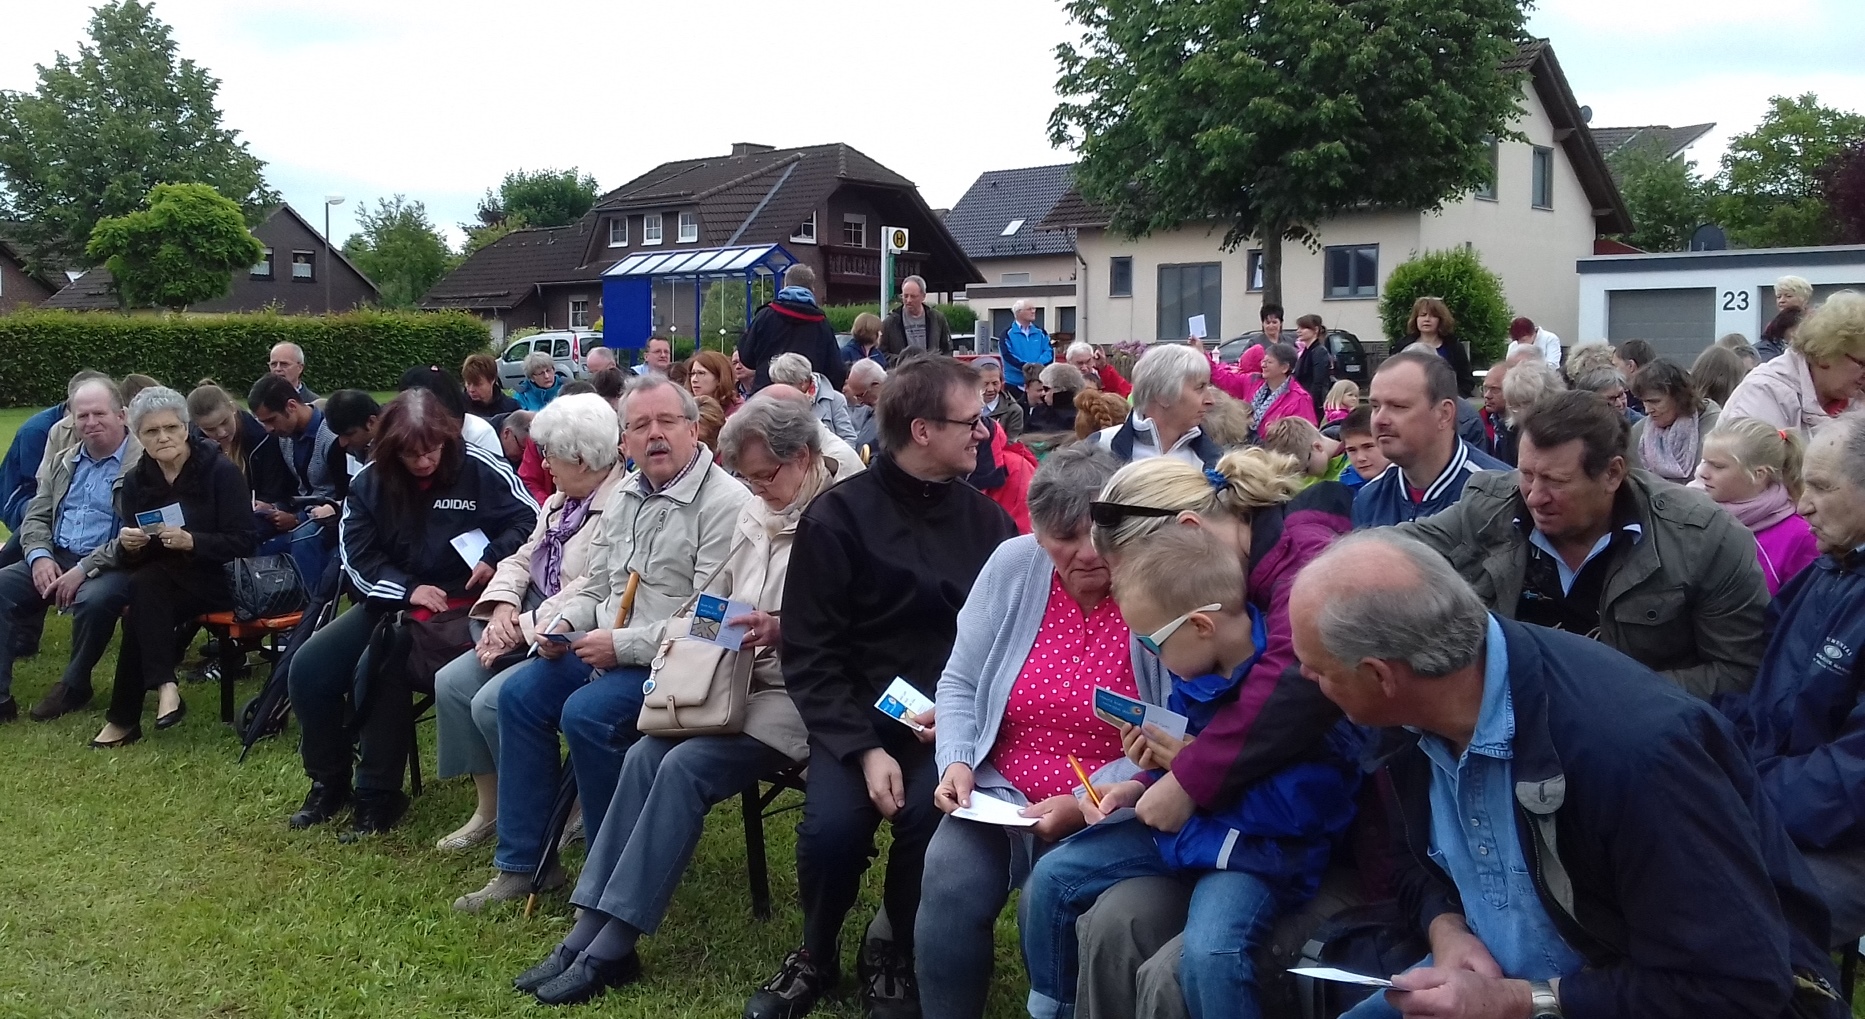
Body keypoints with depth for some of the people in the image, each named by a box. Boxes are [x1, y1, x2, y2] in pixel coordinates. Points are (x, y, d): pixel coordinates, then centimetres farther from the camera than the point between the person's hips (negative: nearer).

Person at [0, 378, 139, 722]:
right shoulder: (62, 461, 17)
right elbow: (36, 517, 17)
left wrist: (84, 569, -23)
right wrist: (40, 556, -6)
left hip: (112, 566, -7)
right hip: (55, 559, 7)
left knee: (93, 600, -37)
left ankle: (74, 686, -9)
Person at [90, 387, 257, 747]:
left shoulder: (222, 472, -9)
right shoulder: (136, 481, 6)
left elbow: (246, 541, -13)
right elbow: (134, 563, 6)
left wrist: (192, 541, -27)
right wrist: (128, 545, -18)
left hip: (219, 579, -4)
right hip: (162, 584, 5)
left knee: (146, 587, -29)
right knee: (142, 587, -30)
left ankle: (124, 718, -23)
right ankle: (165, 686, -30)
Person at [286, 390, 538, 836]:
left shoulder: (480, 469, -9)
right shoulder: (369, 481, 2)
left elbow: (530, 520, -5)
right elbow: (356, 553, -1)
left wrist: (495, 557, -22)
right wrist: (408, 589, -15)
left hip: (458, 606, -6)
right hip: (391, 601, 6)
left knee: (378, 667, -30)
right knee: (308, 667, -8)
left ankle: (377, 795, -15)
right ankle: (329, 779, 12)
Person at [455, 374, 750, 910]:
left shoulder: (724, 503, -16)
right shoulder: (626, 497, 12)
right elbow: (595, 590, 22)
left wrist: (622, 645, -20)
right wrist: (564, 623, 0)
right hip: (608, 650, 9)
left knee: (586, 714, -26)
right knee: (520, 694, -3)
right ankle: (521, 863, 8)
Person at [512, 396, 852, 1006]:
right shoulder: (755, 515, 12)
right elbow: (721, 596, 21)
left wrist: (784, 631, -26)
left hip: (800, 693, -8)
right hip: (741, 680, 8)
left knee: (686, 766, -23)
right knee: (646, 754, -13)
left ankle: (612, 947, -16)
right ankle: (591, 929, -12)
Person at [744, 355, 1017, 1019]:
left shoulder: (987, 521, 7)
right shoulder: (837, 516, -3)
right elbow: (809, 656, -6)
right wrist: (865, 747, -17)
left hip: (949, 721, 2)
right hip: (857, 717, -1)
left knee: (929, 814, -27)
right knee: (831, 827, -26)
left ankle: (896, 959, 3)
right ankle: (816, 958, 8)